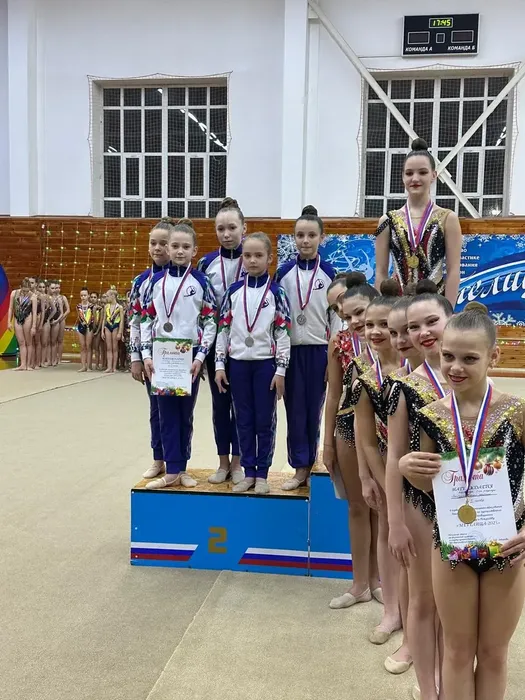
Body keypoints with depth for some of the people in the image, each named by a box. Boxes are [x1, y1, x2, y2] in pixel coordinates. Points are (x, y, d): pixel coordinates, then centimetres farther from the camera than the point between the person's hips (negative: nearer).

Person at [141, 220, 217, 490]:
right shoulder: (156, 281, 5)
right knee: (167, 413, 5)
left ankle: (181, 468, 20)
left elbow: (211, 322, -3)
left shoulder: (201, 282, -1)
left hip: (190, 354, -2)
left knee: (185, 413, 8)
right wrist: (146, 355, -1)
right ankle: (172, 471, 11)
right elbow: (146, 319, 6)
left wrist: (200, 357, -11)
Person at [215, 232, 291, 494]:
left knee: (265, 421, 5)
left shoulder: (276, 292, -2)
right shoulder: (233, 291, 5)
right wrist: (219, 365, 2)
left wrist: (281, 370, -8)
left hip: (265, 363, -2)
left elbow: (283, 333, -4)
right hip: (238, 363, 3)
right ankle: (248, 473, 20)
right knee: (244, 421, 9)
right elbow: (223, 328, 6)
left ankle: (262, 474, 16)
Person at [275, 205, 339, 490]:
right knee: (295, 409, 3)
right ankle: (301, 467, 11)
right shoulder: (284, 272, 2)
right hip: (291, 349, 1)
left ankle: (308, 460, 22)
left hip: (319, 350, -1)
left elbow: (336, 317, 0)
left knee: (314, 408, 7)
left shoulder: (329, 273, 0)